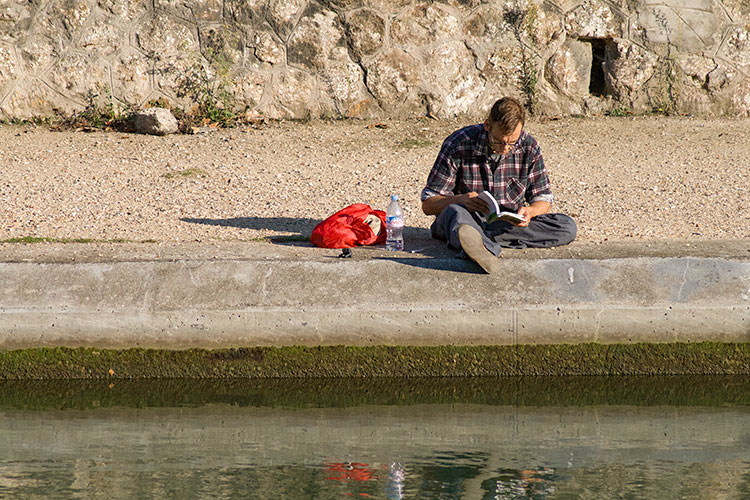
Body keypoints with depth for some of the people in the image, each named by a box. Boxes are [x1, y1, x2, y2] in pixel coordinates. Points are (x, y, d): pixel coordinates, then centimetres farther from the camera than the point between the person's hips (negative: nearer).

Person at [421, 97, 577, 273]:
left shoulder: (529, 147, -3)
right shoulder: (458, 144, -12)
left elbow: (543, 198, 6)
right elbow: (428, 204, -9)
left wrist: (530, 211, -19)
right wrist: (460, 200, -30)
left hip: (511, 224, 3)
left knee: (567, 227, -22)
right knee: (455, 212, -39)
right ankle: (488, 250, -73)